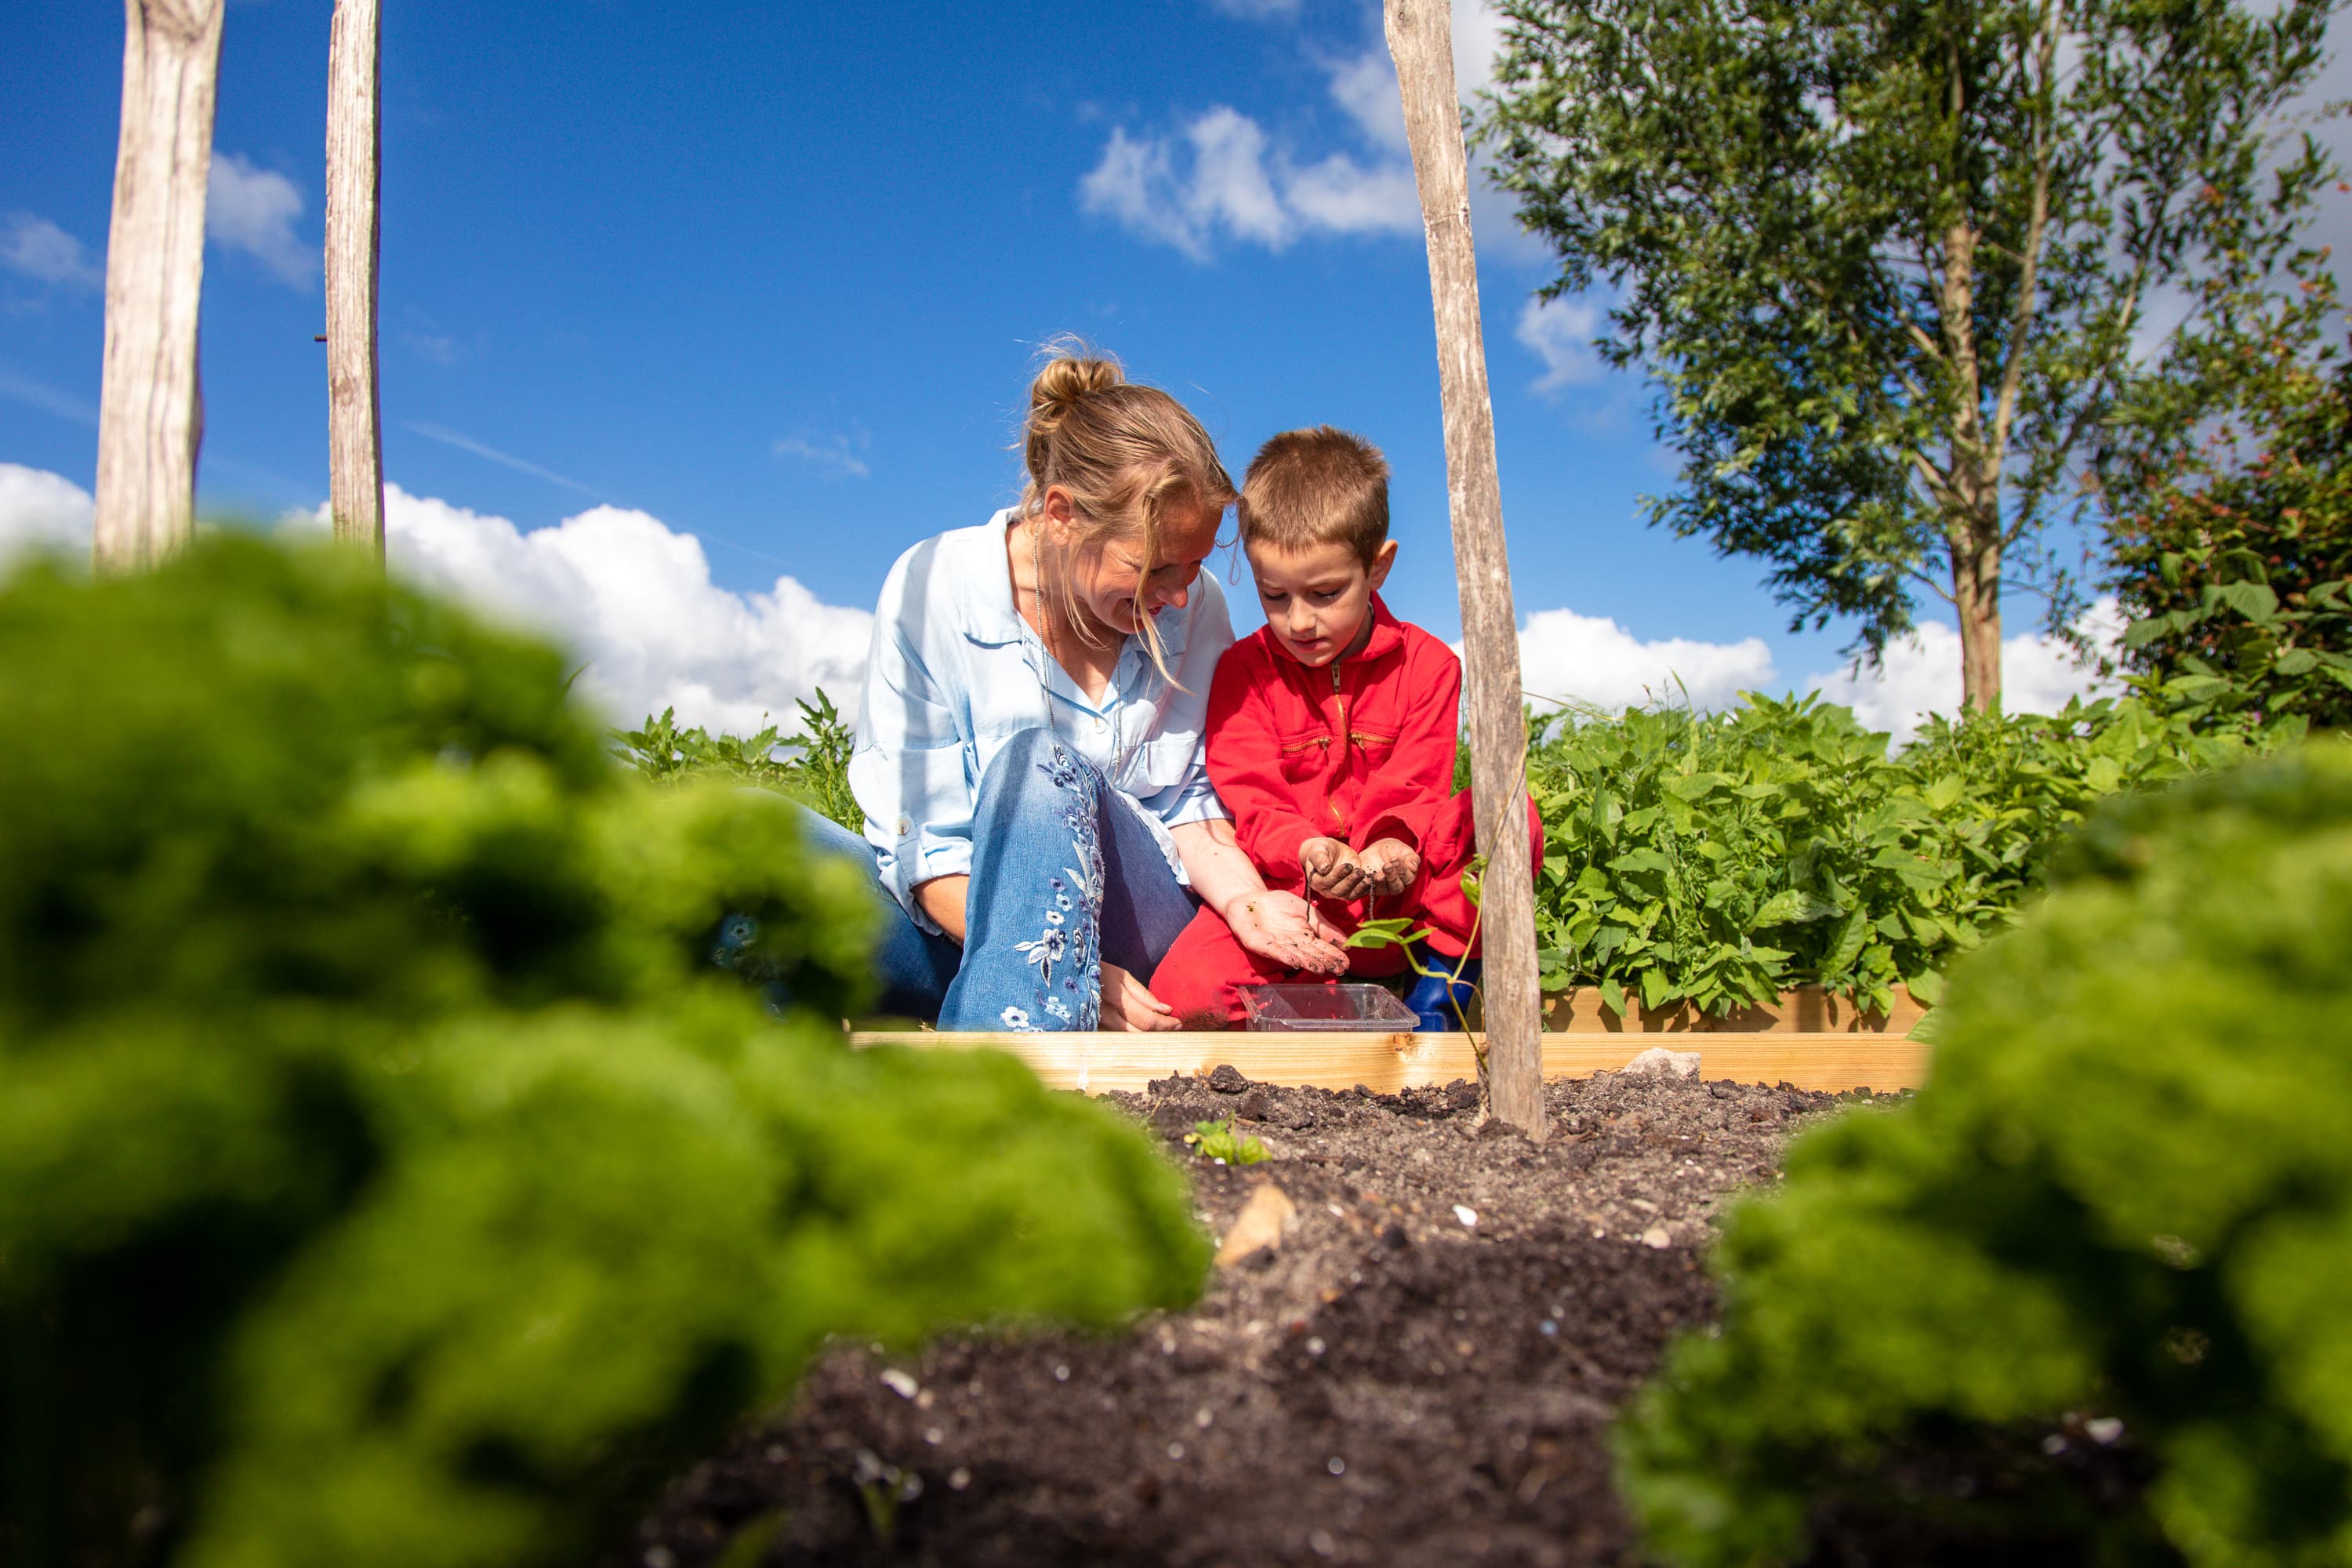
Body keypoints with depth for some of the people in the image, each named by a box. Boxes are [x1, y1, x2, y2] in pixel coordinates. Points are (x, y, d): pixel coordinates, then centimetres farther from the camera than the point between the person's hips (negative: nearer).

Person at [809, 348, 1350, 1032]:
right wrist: (1081, 973, -25)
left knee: (1039, 764, -33)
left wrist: (1244, 899, -13)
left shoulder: (1196, 609, 0)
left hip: (1128, 932, 1)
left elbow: (1191, 802, 10)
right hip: (952, 919, -1)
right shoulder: (932, 586, -9)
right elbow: (922, 845, -12)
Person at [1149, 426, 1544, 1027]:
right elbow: (1250, 797, -8)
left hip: (1399, 896, 1)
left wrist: (1394, 845, -31)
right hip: (1287, 894, -1)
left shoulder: (1426, 664, 1)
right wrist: (1307, 851, -31)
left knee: (1514, 816, -26)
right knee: (1185, 988, -30)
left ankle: (1445, 977, -14)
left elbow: (1413, 790, -5)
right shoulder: (1242, 670, 0)